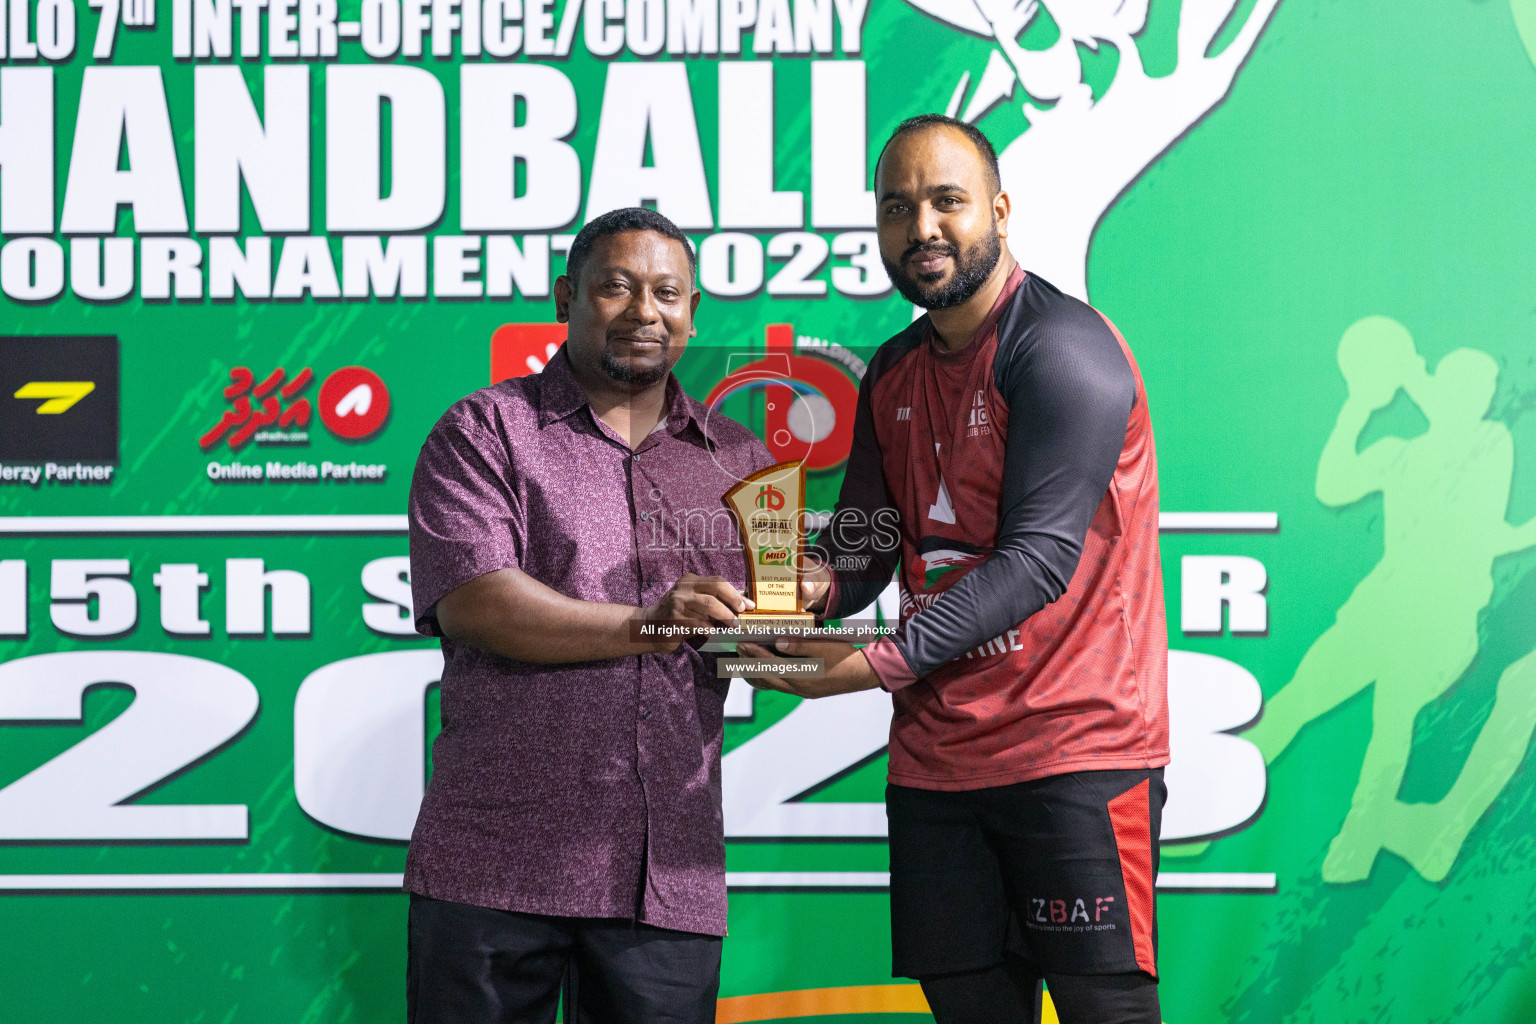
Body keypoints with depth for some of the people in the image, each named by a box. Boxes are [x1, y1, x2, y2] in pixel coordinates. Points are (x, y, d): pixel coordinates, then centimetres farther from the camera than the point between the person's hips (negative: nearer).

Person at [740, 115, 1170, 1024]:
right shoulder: (895, 373, 15)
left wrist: (882, 663, -24)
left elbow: (1039, 557, -19)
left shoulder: (1065, 350, -11)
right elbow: (866, 532, 15)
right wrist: (820, 584, -10)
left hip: (1077, 751, -7)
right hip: (935, 759, 7)